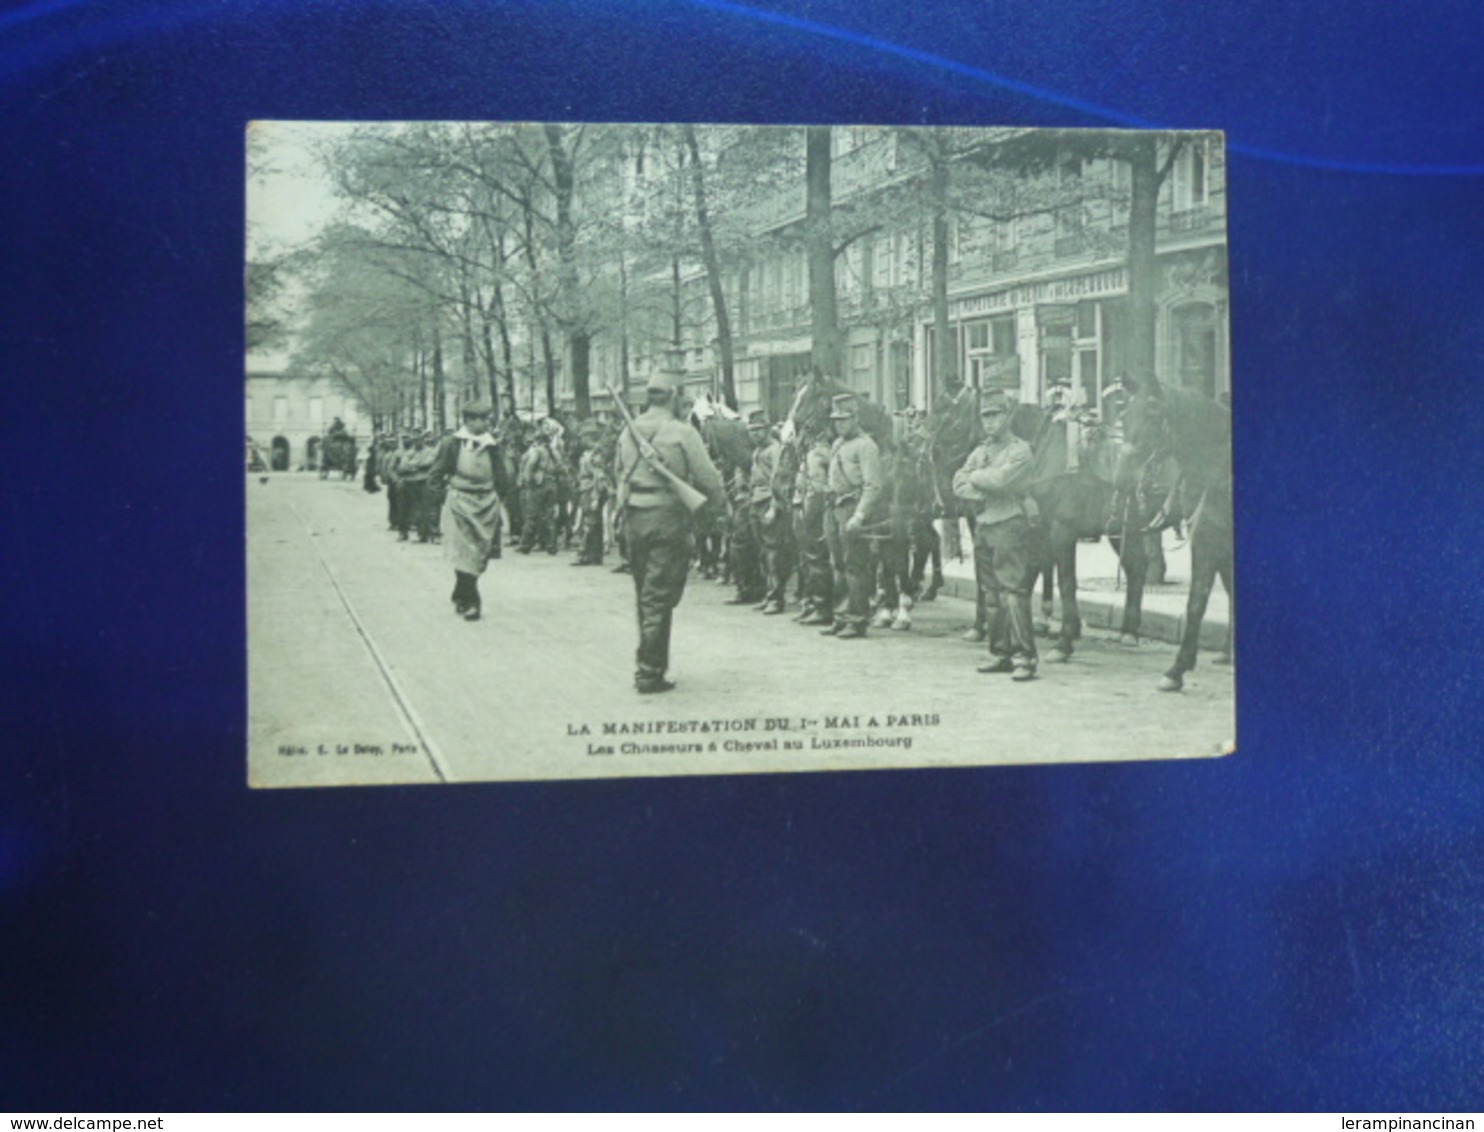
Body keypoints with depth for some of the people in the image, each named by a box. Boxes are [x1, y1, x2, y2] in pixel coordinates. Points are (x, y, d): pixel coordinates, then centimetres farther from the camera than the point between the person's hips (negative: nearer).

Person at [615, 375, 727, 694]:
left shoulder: (627, 433, 6)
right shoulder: (682, 433, -9)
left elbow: (621, 474, 12)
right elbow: (706, 476, -6)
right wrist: (720, 501, 11)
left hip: (633, 517, 5)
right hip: (667, 516, -5)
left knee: (645, 595, 16)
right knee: (659, 597, -2)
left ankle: (650, 664, 24)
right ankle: (649, 672, -1)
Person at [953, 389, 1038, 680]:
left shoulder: (1019, 449, -3)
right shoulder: (980, 451, 18)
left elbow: (1001, 479, -19)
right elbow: (958, 484, 7)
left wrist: (975, 477, -2)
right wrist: (984, 491, -10)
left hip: (1010, 525, -7)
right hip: (982, 525, 7)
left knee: (1013, 592, -13)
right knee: (991, 595, 9)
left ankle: (1024, 657, -14)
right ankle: (1000, 653, 16)